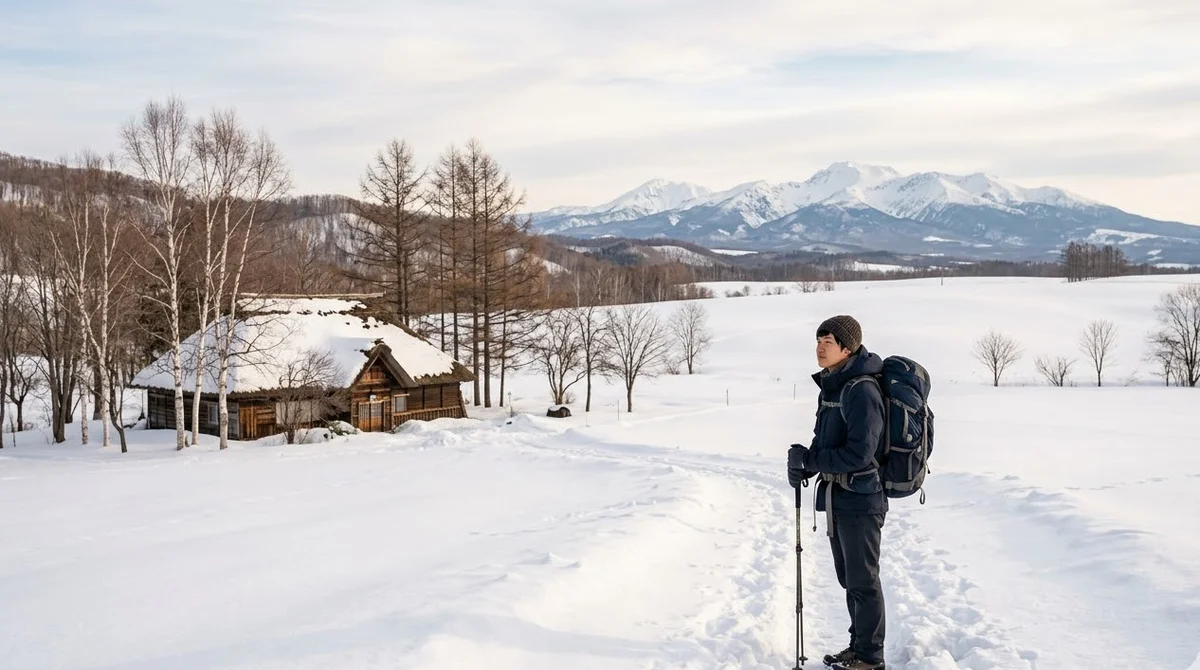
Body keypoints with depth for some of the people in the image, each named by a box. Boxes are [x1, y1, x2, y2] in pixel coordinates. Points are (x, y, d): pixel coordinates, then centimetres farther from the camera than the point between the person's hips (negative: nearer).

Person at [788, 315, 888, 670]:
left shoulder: (862, 390, -19)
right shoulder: (830, 387, 9)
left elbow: (860, 453, -24)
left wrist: (810, 459, -15)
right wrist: (804, 463, -2)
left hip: (860, 498, -9)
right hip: (836, 497, 9)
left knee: (863, 580, 2)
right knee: (848, 577, 18)